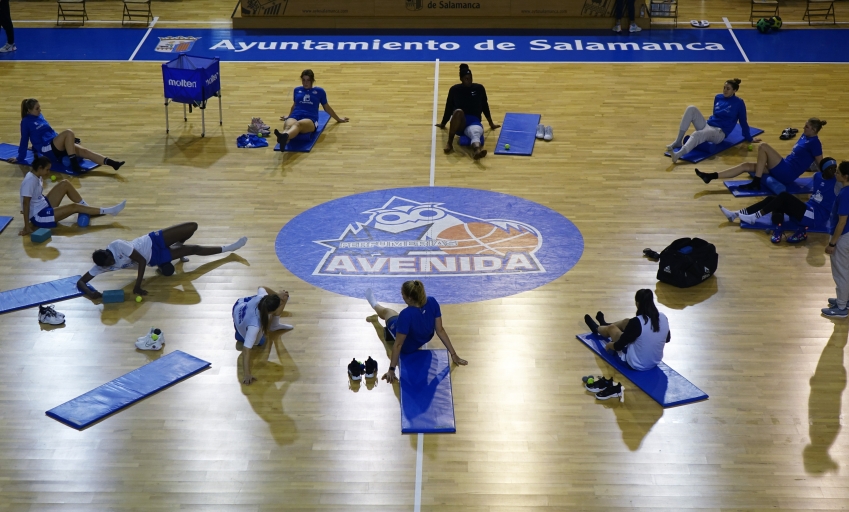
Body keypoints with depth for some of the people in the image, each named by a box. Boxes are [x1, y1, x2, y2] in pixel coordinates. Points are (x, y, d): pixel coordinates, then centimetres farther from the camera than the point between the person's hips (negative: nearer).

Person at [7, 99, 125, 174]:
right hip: (47, 149, -7)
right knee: (68, 133, -31)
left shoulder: (39, 116, 20)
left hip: (57, 145, 7)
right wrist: (20, 158, 7)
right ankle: (74, 165, -39)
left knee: (83, 151, -18)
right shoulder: (26, 121, -1)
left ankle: (112, 163, -36)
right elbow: (24, 140, 3)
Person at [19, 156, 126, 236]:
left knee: (65, 184, 3)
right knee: (74, 207, -14)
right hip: (38, 217, -10)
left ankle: (87, 209, 10)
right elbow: (25, 203, -29)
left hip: (43, 205, 10)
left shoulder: (36, 176, 2)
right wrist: (27, 227, -30)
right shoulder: (30, 181, -27)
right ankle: (109, 211, -7)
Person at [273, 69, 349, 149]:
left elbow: (326, 107, 29)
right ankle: (283, 138, -78)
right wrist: (288, 116, 55)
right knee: (288, 126, -41)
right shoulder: (297, 90, 23)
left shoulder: (319, 91, 17)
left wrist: (338, 119, 39)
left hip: (310, 119, -3)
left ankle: (284, 136, -78)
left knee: (298, 124, -44)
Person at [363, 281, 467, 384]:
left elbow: (398, 345, -36)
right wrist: (454, 355, -14)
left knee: (386, 312, 28)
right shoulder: (432, 302, -29)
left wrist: (391, 369, -28)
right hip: (422, 339, 4)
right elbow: (440, 330, -23)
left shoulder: (406, 314, -44)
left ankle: (375, 305, 65)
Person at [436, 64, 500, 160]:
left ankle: (477, 150, -76)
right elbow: (449, 108, 18)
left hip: (474, 121, 0)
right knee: (458, 111, -39)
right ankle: (450, 142, -30)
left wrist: (491, 124, 28)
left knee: (476, 133, -39)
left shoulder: (479, 88, 11)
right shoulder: (454, 89, 8)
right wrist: (443, 124, 28)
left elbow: (485, 106, 20)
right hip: (459, 123, 0)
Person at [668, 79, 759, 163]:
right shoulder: (718, 97, 12)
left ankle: (678, 154, -66)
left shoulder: (739, 103, -4)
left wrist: (749, 139, 12)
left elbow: (743, 122, 5)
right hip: (707, 125, 6)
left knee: (696, 134, -39)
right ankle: (678, 141, -24)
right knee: (691, 109, -19)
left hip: (719, 133, -6)